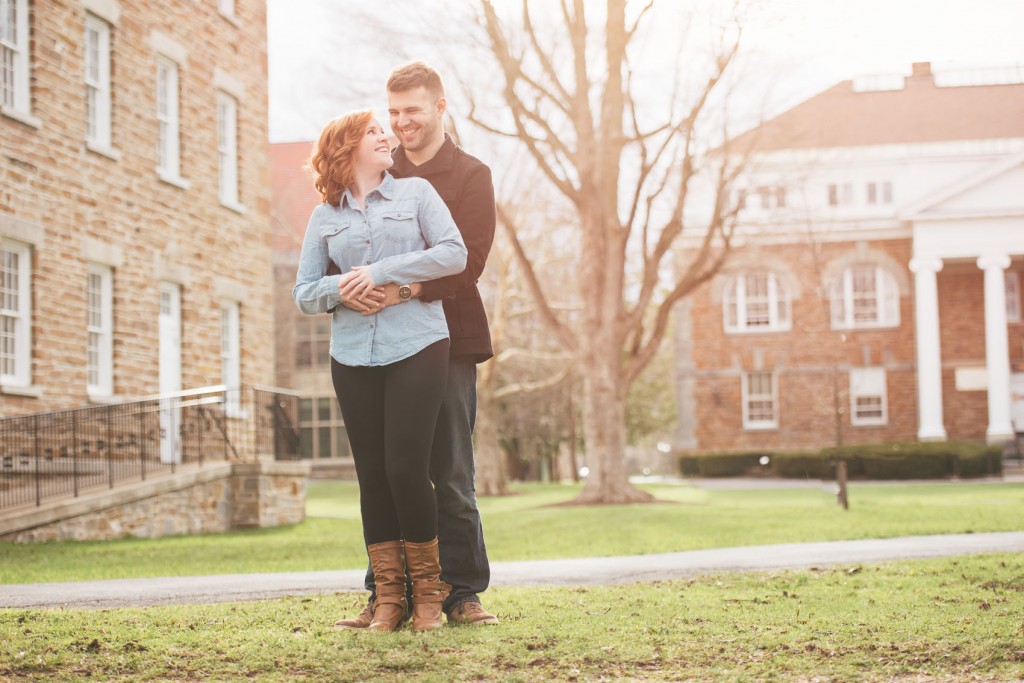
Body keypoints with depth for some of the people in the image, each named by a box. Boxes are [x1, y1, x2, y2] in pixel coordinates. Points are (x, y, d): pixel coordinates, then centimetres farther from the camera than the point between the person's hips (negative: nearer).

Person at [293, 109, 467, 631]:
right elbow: (303, 294, 12)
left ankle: (427, 589, 7)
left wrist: (381, 272, -10)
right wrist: (339, 290, -10)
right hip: (353, 357, 3)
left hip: (416, 348, -2)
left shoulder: (416, 192, 9)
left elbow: (454, 254, -4)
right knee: (373, 475, 2)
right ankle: (388, 598, 10)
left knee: (406, 468, -9)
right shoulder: (324, 217, 14)